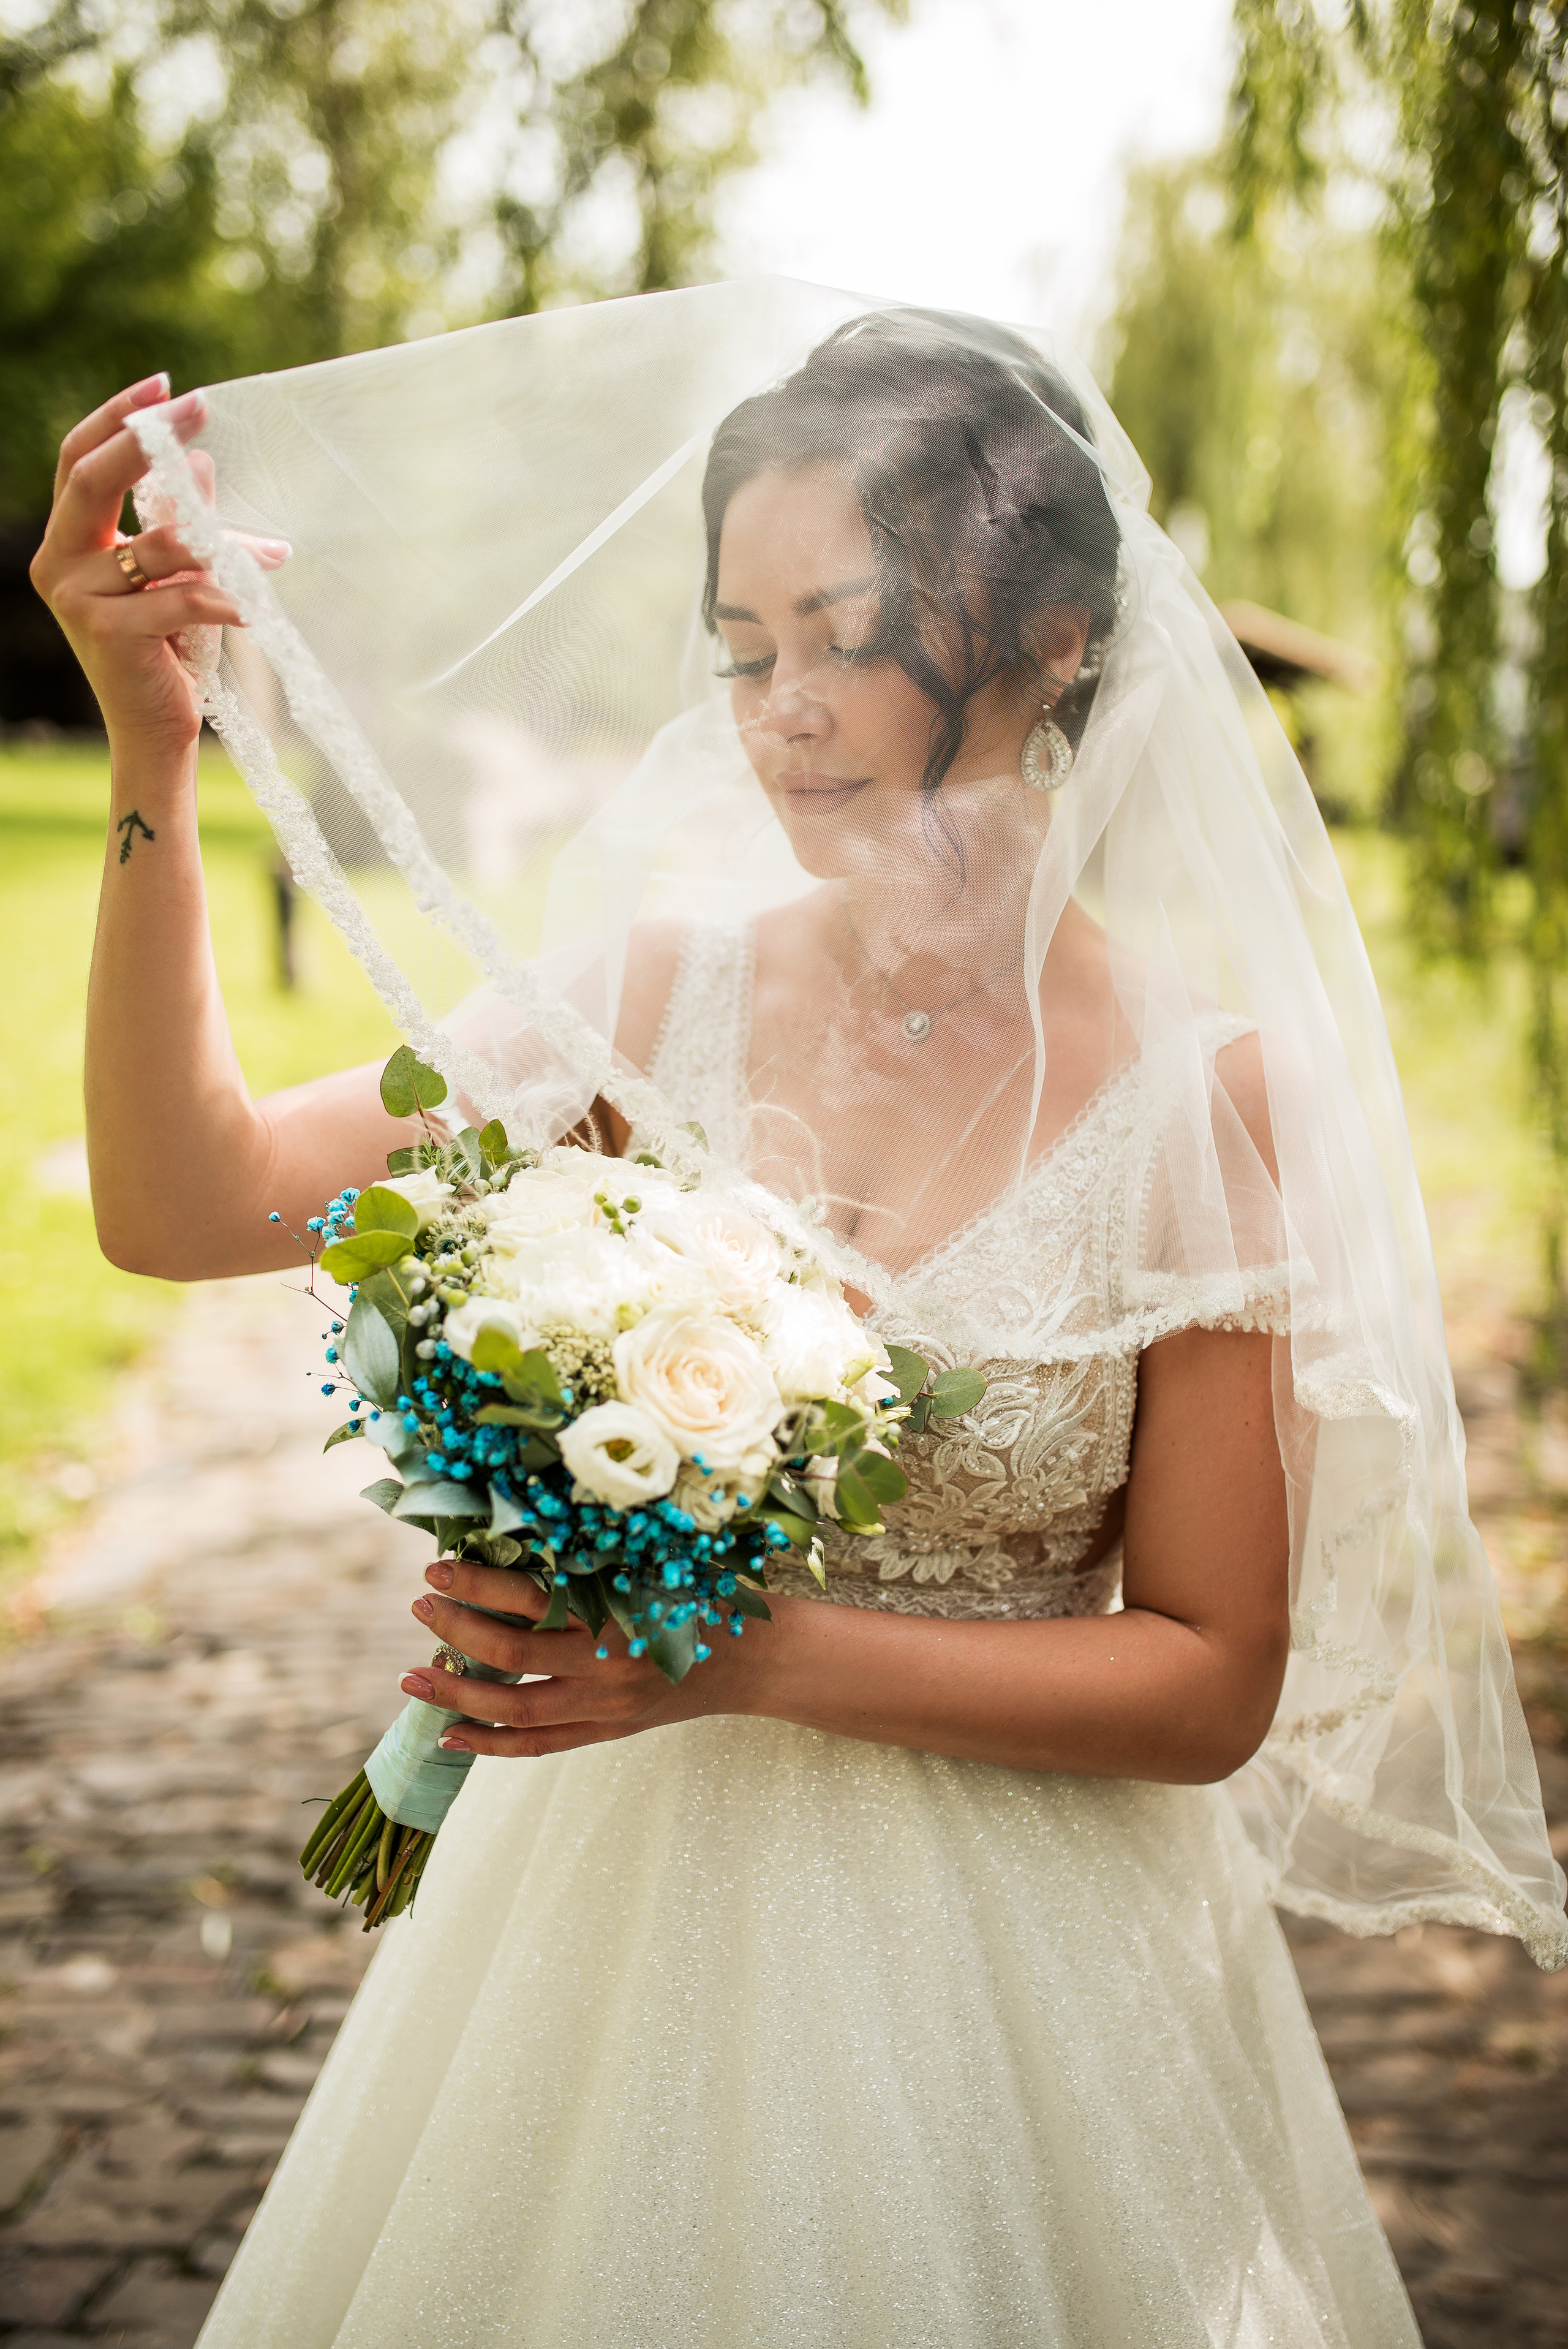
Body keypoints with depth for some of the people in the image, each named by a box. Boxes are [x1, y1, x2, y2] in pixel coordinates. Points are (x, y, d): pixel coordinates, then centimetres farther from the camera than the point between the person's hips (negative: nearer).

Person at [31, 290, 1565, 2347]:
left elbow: (1213, 1681, -11)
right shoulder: (658, 994, -6)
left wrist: (759, 1655, -22)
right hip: (626, 1910, 2)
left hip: (1009, 1968, -2)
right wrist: (156, 757, -18)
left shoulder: (1193, 1081, -13)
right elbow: (185, 1209, -9)